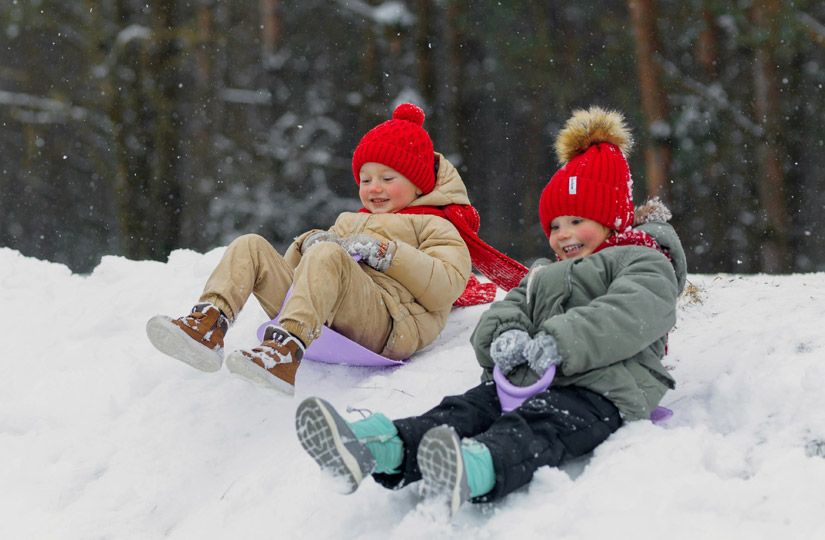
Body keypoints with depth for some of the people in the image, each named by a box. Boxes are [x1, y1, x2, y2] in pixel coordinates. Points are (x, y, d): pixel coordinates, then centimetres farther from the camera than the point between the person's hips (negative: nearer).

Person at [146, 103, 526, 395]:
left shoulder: (436, 226, 19)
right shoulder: (350, 222, 40)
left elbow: (446, 287, -1)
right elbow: (295, 269, 31)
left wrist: (385, 252, -7)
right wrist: (309, 243, 8)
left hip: (387, 325, -6)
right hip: (316, 318, 7)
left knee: (328, 257, -34)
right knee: (251, 247, -6)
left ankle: (285, 351, -56)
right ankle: (207, 325, -31)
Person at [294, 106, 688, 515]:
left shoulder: (645, 264, 14)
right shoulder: (544, 277, 39)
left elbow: (629, 316, -9)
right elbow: (508, 309, 19)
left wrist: (559, 344, -22)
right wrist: (507, 335, -7)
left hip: (602, 389, -6)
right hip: (531, 380, 6)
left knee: (536, 427, -38)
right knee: (467, 409, -24)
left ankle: (474, 471, -72)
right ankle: (376, 450, -52)